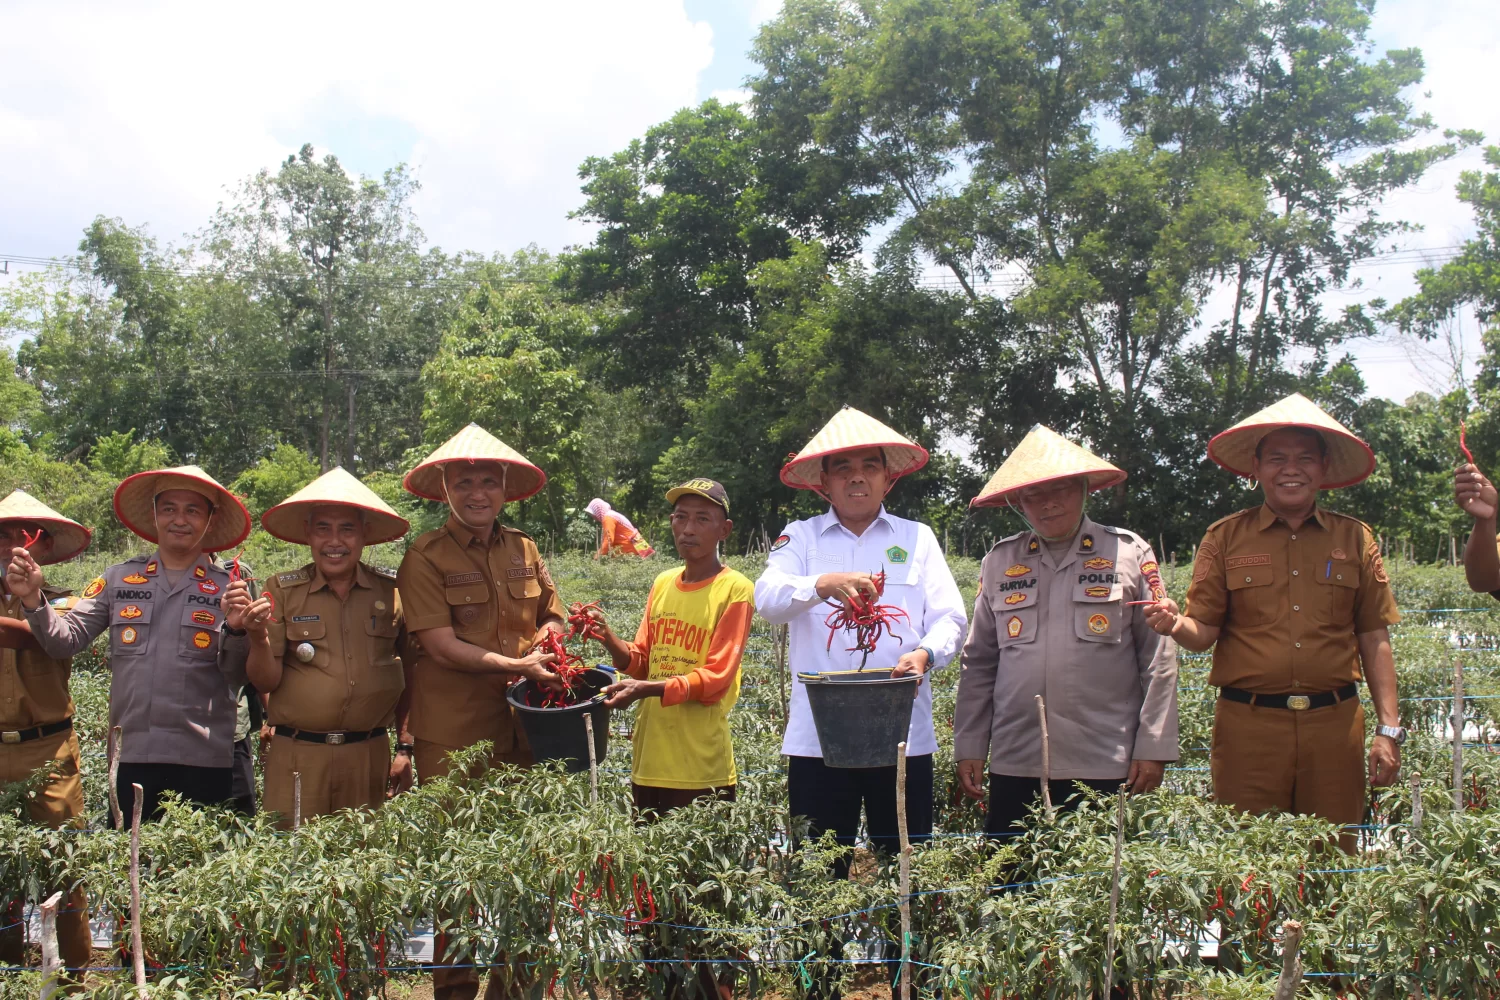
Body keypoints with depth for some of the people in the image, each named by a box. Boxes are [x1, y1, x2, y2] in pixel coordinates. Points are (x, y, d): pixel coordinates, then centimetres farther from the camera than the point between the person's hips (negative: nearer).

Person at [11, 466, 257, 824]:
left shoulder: (230, 589, 3)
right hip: (132, 756, 2)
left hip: (205, 762, -2)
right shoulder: (118, 579, 10)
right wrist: (32, 598, -11)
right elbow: (64, 641, 4)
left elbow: (236, 678, -1)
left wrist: (236, 629, -19)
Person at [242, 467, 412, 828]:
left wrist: (405, 749, 9)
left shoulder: (391, 592, 3)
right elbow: (265, 682, -1)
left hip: (369, 755, 1)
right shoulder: (282, 591, 0)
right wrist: (259, 637, -19)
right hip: (296, 756, -1)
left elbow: (408, 676, 11)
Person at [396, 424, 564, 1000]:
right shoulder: (425, 558, -4)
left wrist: (549, 638, -1)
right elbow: (442, 646, -11)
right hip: (452, 733, -4)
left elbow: (553, 617, 22)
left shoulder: (524, 551, 11)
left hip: (522, 727, 4)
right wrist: (517, 665, -17)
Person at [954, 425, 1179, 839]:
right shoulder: (999, 561, 11)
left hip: (1105, 766, -2)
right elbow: (979, 661, 14)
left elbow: (1158, 657, 2)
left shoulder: (1129, 553, 4)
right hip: (1015, 766, 2)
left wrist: (1153, 748, -2)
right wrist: (969, 746, 9)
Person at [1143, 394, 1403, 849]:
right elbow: (1204, 632, 2)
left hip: (1334, 724, 1)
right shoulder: (1224, 537, 6)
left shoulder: (1355, 539, 10)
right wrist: (1176, 624, -21)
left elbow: (1375, 641, 10)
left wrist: (1388, 728, 4)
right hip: (1249, 725, -1)